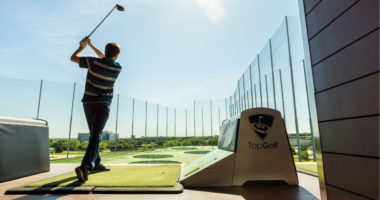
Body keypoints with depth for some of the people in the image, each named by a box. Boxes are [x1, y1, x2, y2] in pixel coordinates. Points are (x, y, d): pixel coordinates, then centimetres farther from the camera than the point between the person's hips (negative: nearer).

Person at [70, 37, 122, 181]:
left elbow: (73, 58, 9)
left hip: (88, 102, 3)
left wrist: (82, 46, 25)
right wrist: (91, 45, 24)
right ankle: (86, 165, -27)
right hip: (103, 104, -3)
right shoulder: (117, 68, -3)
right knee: (96, 135, -8)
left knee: (94, 134, 16)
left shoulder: (93, 62, -6)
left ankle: (96, 164, 26)